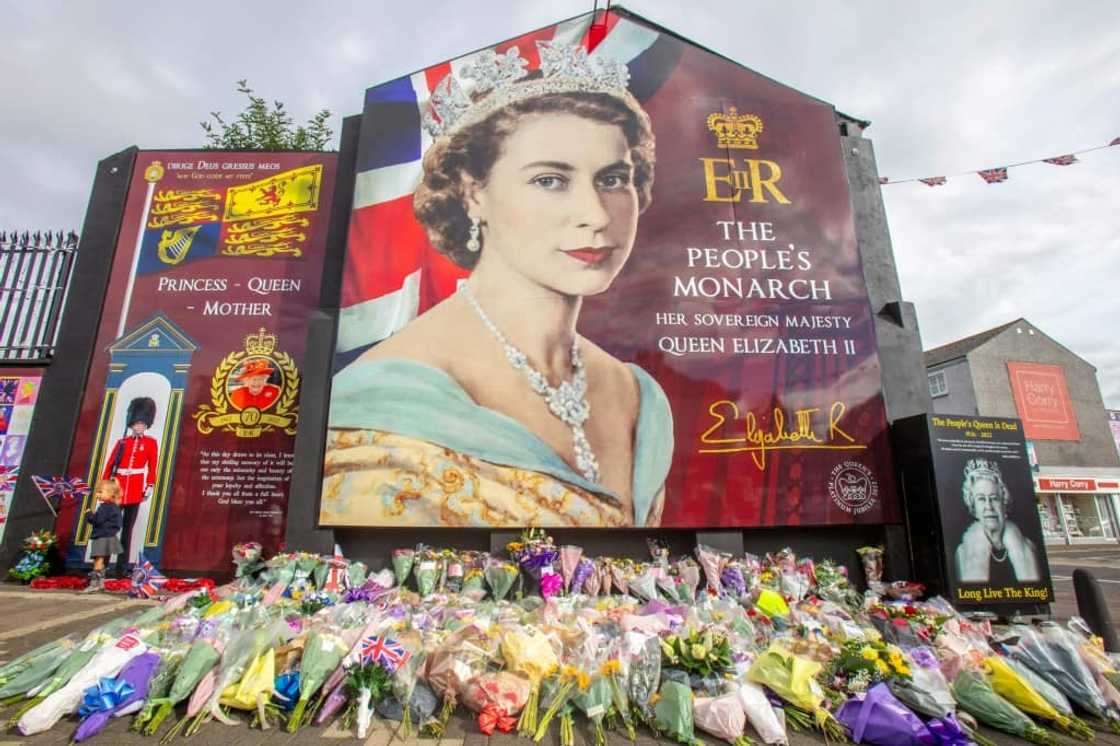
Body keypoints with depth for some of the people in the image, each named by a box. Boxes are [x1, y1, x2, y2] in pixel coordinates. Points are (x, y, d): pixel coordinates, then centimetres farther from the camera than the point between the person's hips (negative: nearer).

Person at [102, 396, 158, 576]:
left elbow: (152, 468, 1)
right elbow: (109, 466, 7)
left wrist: (149, 488, -6)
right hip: (116, 489, 1)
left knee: (127, 529, 4)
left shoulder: (151, 443, 4)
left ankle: (122, 567, 9)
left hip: (135, 491, -1)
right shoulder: (121, 442, 8)